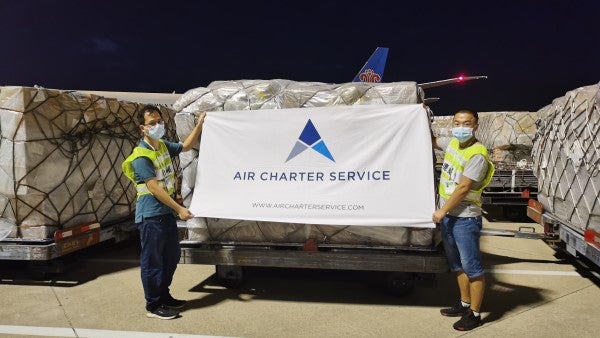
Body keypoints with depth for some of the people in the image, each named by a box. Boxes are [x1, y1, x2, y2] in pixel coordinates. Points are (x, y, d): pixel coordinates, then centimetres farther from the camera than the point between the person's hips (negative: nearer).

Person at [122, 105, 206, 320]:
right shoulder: (141, 157, -18)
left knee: (172, 256, 17)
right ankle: (153, 306, 15)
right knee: (152, 261, 2)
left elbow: (185, 146, 24)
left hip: (166, 212, 9)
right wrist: (179, 209, -23)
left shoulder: (164, 146, 7)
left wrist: (199, 125, 14)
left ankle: (164, 296, 33)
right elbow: (155, 189, -22)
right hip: (151, 216, -9)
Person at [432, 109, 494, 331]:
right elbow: (431, 141, 27)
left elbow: (463, 188, -20)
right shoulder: (452, 143, 7)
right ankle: (464, 304, 31)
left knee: (472, 267, 0)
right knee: (458, 265, 18)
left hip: (465, 219, -9)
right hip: (448, 217, 9)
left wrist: (441, 211, -15)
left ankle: (474, 314, 10)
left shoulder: (477, 155, -18)